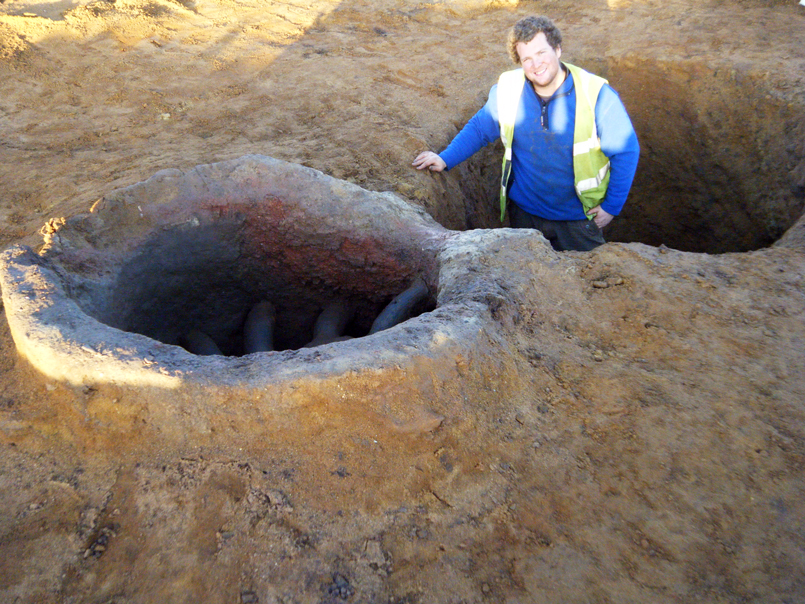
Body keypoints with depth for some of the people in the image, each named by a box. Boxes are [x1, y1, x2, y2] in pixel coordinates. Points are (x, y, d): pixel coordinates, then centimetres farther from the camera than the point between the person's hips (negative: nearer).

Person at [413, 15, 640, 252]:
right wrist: (445, 159, -5)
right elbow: (479, 128, 6)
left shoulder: (596, 95, -18)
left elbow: (625, 152, -9)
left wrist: (612, 206, -7)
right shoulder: (508, 90, -9)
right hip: (523, 212, 2)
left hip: (579, 216, -2)